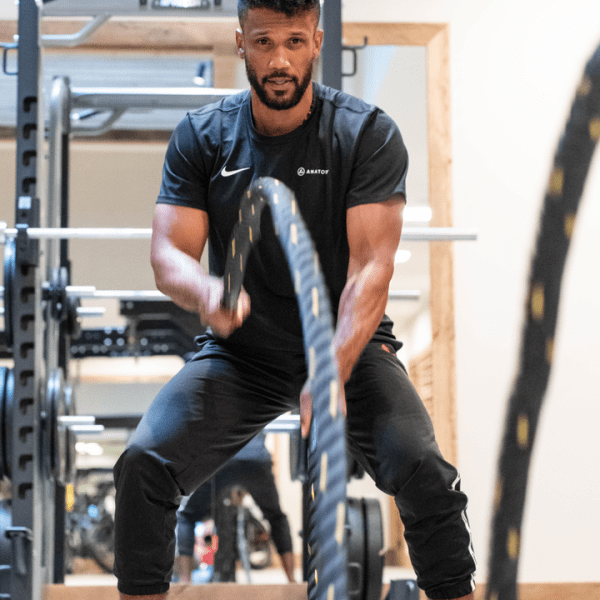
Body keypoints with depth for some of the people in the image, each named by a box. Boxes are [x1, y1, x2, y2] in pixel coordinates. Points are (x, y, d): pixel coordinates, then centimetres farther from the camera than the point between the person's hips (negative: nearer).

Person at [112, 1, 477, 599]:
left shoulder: (368, 134, -10)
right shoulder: (200, 137, -3)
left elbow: (371, 266, -19)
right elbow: (168, 252, -10)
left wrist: (334, 374, -35)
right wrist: (204, 291, -36)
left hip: (348, 344, -1)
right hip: (238, 350, 2)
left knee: (425, 473, -25)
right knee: (143, 463, -20)